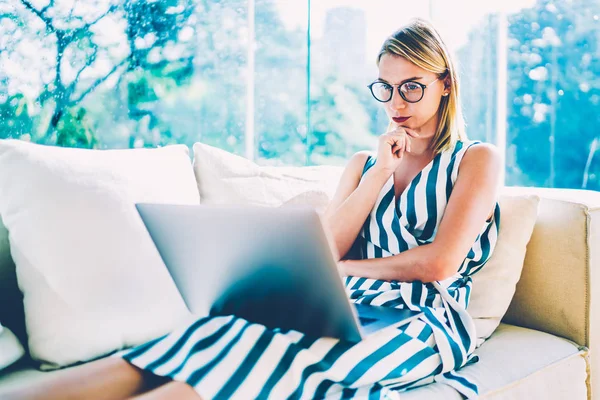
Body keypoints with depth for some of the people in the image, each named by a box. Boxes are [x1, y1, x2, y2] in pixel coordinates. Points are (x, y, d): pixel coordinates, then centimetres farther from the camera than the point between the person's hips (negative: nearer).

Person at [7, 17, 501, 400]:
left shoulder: (477, 159, 10)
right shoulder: (364, 163, 24)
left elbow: (439, 263, -6)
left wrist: (344, 268, 1)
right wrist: (381, 170, 3)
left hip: (424, 322, -3)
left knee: (269, 351, -35)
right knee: (230, 332, -28)